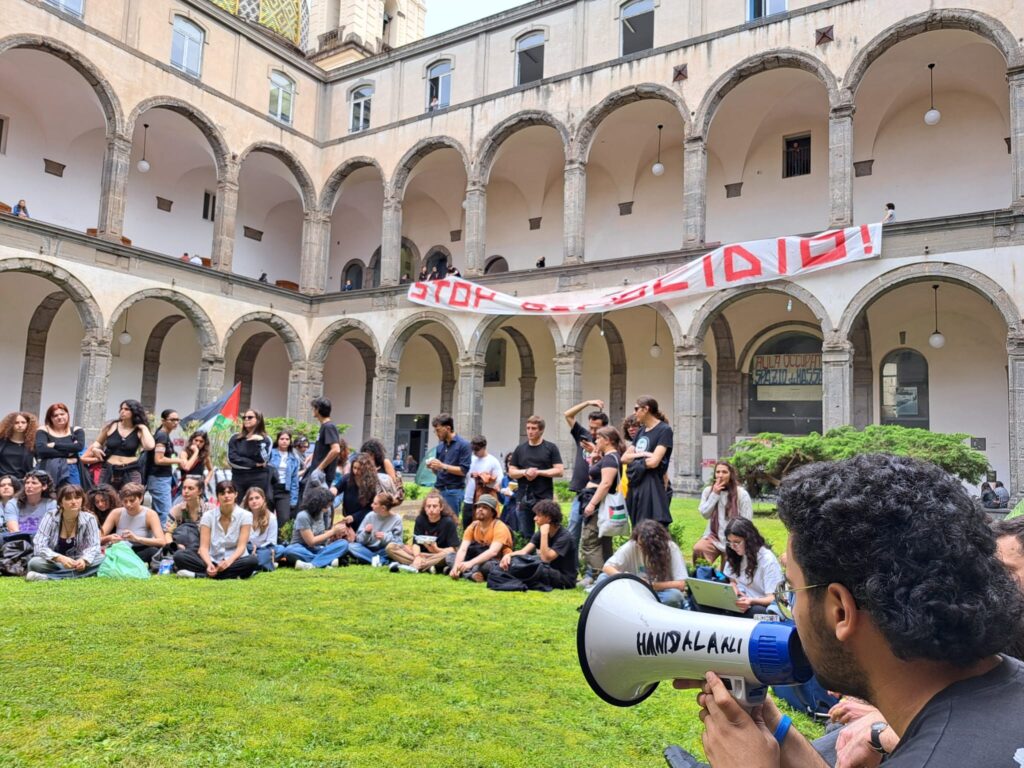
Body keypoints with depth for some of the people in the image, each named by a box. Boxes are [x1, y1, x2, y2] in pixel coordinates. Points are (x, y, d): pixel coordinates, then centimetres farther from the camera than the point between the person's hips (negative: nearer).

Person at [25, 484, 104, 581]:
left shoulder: (89, 519, -7)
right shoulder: (50, 517, -12)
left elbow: (93, 546, -10)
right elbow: (39, 546, -19)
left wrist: (84, 560, -34)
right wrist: (60, 558, -38)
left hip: (76, 562, 2)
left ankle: (47, 577, -30)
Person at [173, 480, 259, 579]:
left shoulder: (245, 515, -4)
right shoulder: (208, 515, 1)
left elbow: (241, 546, -11)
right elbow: (204, 547, -7)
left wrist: (229, 561, -30)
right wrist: (209, 564, -27)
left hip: (234, 560, -1)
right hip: (212, 560, 2)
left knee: (253, 561, -35)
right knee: (179, 555, -21)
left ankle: (199, 575, -29)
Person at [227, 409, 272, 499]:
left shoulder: (265, 440, 6)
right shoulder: (235, 438, 11)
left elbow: (262, 459, -7)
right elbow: (231, 458, -3)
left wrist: (257, 442, -13)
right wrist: (253, 464, -9)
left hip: (258, 479, -2)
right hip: (238, 478, 2)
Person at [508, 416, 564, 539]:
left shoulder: (551, 448, 2)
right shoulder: (520, 449, 11)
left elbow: (560, 471, -4)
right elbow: (511, 472, 10)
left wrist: (538, 472, -12)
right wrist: (525, 472, -10)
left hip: (544, 499, -3)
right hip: (523, 499, 3)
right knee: (525, 536, 8)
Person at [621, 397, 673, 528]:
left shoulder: (664, 430, -7)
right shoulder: (641, 431, 16)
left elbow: (654, 461, -17)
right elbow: (624, 458, 11)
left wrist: (634, 458, 1)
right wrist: (642, 455, -7)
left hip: (652, 486, -8)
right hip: (635, 486, 8)